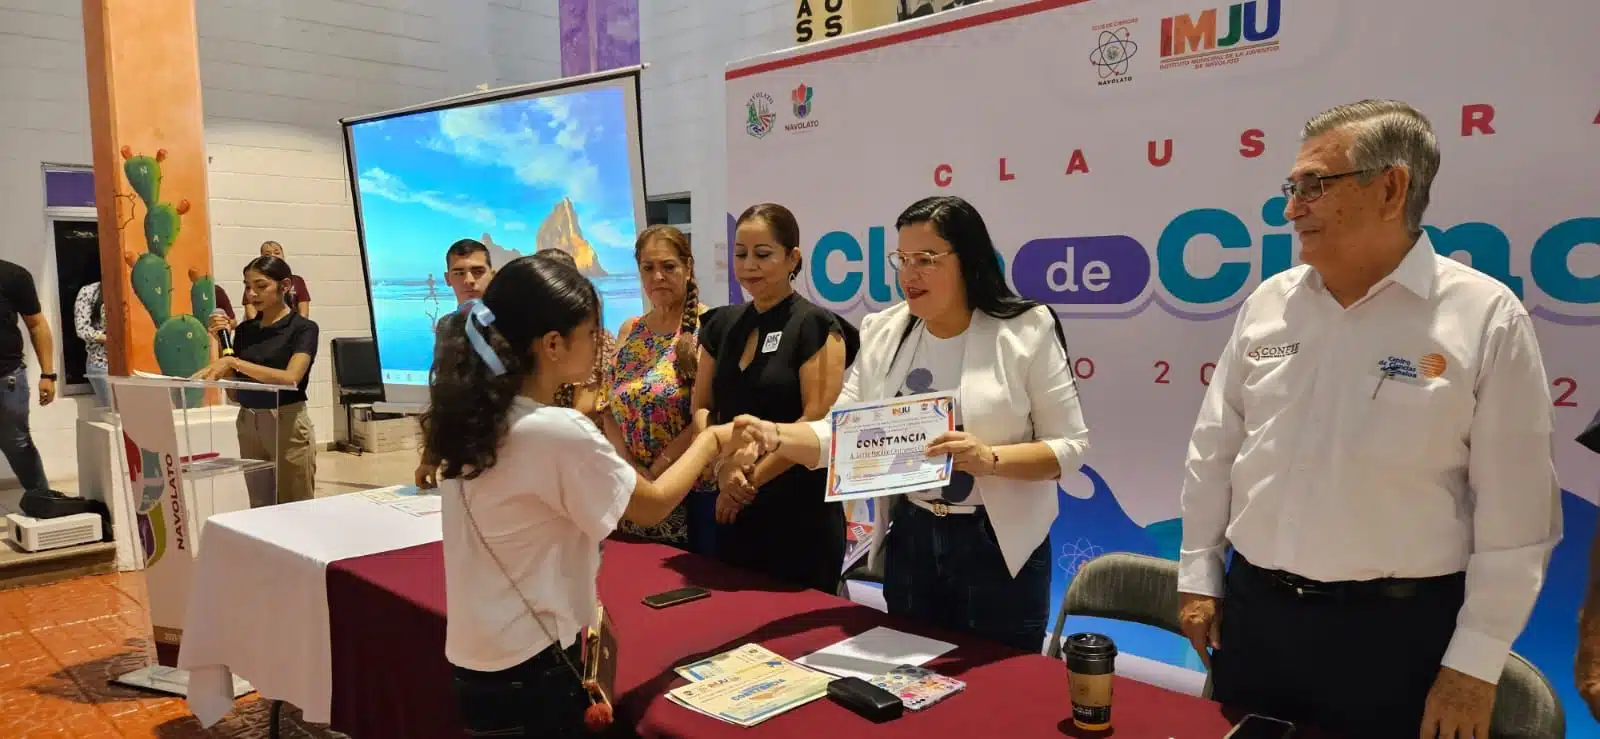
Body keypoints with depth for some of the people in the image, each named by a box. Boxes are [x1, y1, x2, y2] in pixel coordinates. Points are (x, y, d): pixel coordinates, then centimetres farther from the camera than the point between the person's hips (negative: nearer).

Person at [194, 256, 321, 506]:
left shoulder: (303, 328, -8)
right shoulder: (245, 330, 9)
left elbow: (290, 378, -23)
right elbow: (234, 392, 8)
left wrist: (233, 362, -26)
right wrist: (218, 342, 1)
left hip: (287, 425, -6)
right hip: (248, 425, 6)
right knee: (260, 510, 11)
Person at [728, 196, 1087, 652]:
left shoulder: (1026, 332, -11)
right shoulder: (883, 333, 0)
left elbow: (1070, 446, -9)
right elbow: (840, 432, -3)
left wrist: (990, 459, -26)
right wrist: (775, 436, -22)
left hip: (999, 548, -3)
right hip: (909, 542, 4)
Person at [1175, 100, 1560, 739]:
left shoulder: (1486, 318, -9)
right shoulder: (1268, 304, 3)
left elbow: (1514, 511, -8)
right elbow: (1214, 451, 7)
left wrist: (1475, 663, -8)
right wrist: (1199, 576, 7)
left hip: (1397, 629, -4)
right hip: (1252, 609, 4)